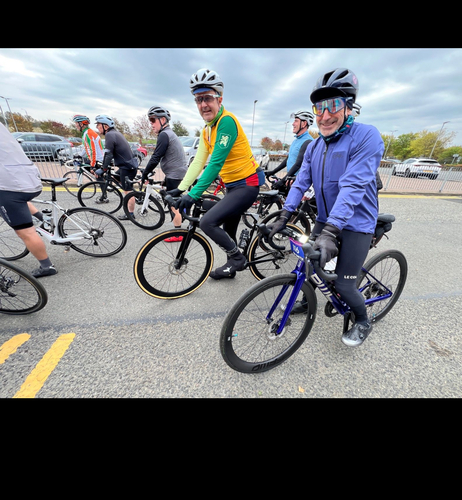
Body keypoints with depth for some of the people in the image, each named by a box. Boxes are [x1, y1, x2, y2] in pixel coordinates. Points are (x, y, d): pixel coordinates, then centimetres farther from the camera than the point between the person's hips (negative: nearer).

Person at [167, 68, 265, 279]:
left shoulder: (226, 121, -16)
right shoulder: (207, 129, 11)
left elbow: (216, 162, -25)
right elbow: (198, 161, 8)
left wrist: (193, 194, -28)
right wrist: (181, 188, 0)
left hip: (247, 183, -9)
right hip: (233, 184, 9)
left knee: (207, 222, -17)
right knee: (228, 229, 17)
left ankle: (238, 258, 2)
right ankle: (231, 267, 37)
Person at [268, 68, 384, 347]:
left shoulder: (366, 137, -15)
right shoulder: (315, 146, 6)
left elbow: (353, 186, -28)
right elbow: (301, 182, -1)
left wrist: (331, 231, -36)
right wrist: (285, 216, -12)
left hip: (355, 225, -5)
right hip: (325, 220, 6)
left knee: (343, 285, -4)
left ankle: (363, 322, 27)